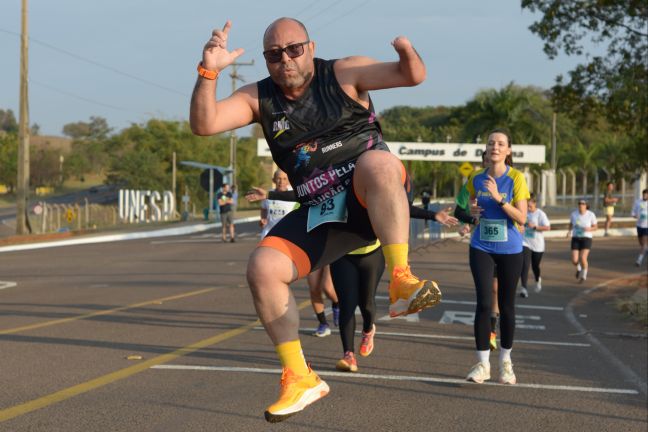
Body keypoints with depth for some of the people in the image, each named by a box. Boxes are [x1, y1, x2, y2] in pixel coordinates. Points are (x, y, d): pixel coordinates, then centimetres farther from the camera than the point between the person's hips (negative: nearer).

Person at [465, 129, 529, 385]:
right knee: (484, 303, -9)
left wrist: (498, 198, -25)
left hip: (510, 250, -1)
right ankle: (482, 364, -2)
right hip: (481, 247, 2)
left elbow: (522, 218, -14)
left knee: (506, 306, 8)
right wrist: (472, 210, -4)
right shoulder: (476, 179, 1)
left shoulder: (516, 178, -9)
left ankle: (505, 362, 23)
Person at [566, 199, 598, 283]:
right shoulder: (573, 214, -4)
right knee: (574, 261, -6)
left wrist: (589, 229, -22)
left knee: (583, 258, -17)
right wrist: (569, 232, -7)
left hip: (586, 239, -2)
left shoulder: (591, 215, -10)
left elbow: (596, 227, 0)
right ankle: (579, 267, 33)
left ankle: (584, 275, 13)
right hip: (576, 239, 2)